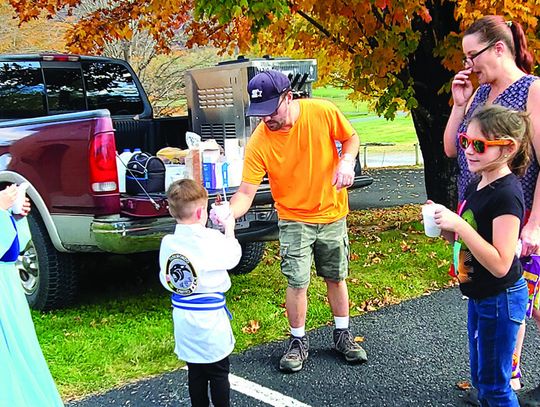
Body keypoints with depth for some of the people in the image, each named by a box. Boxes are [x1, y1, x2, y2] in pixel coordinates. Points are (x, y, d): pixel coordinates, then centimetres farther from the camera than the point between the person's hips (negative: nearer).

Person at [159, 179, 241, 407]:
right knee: (218, 374, 9)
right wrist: (229, 228, 17)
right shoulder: (213, 241, -17)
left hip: (183, 322, 5)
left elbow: (166, 280, 7)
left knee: (195, 373, 16)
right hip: (210, 322, -5)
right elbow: (234, 256, 4)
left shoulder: (167, 243, -3)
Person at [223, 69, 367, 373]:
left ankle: (343, 335, 33)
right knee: (297, 282, -3)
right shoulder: (259, 143, -21)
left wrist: (347, 162, -20)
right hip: (294, 218, -1)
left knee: (336, 277, 14)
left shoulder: (323, 112, -19)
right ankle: (299, 342, 19)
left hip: (332, 213, 1)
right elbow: (246, 191, -22)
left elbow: (351, 138, 0)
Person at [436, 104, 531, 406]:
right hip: (479, 296, 9)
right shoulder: (477, 185, 4)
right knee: (481, 378, 22)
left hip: (500, 299, -9)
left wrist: (459, 225, -32)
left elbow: (500, 264, -30)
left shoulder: (506, 194, -24)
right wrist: (445, 227, -5)